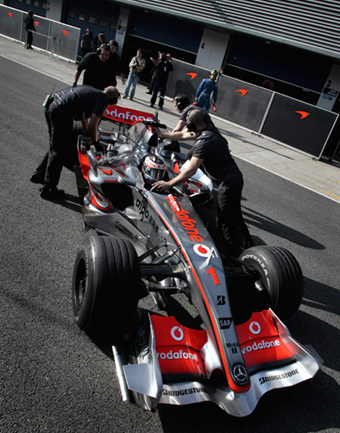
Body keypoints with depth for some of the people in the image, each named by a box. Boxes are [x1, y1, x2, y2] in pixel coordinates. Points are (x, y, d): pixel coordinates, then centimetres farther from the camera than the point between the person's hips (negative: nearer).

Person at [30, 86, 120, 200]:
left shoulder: (92, 91, 23)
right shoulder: (102, 100, -2)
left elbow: (83, 115, 35)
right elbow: (92, 126, -10)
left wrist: (87, 133, 44)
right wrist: (94, 142, 7)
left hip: (50, 105, 9)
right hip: (61, 113, -9)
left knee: (55, 147, 23)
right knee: (60, 152, 0)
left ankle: (39, 175, 35)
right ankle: (48, 189, 8)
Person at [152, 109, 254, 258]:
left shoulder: (204, 141, -22)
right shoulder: (208, 130, 7)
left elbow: (190, 171, -27)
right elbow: (183, 135, 21)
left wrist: (168, 184, -20)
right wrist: (162, 135, 28)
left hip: (228, 184, -10)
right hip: (235, 178, 10)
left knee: (225, 222, 1)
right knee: (234, 217, 18)